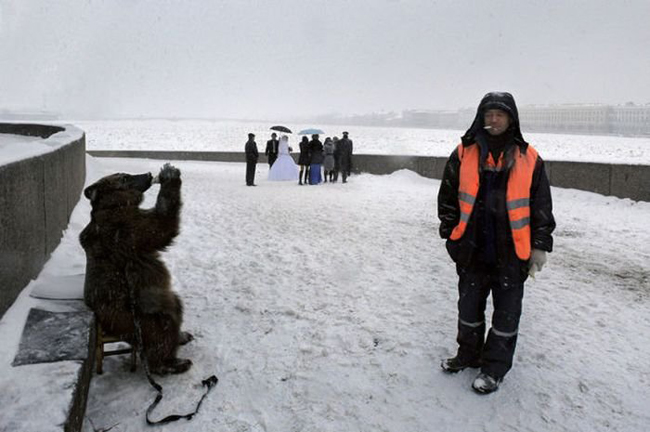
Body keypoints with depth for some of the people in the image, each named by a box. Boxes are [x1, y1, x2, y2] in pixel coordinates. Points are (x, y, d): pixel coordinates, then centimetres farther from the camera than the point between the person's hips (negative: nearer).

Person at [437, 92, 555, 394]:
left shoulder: (528, 159, -1)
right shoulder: (464, 154, 1)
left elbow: (541, 206, 3)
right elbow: (448, 196, 6)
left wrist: (540, 245, 1)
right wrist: (450, 232, 2)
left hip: (511, 251, -1)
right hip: (473, 249, 2)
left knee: (506, 311, 9)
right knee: (469, 304, 16)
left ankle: (495, 367, 25)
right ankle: (469, 354, 36)